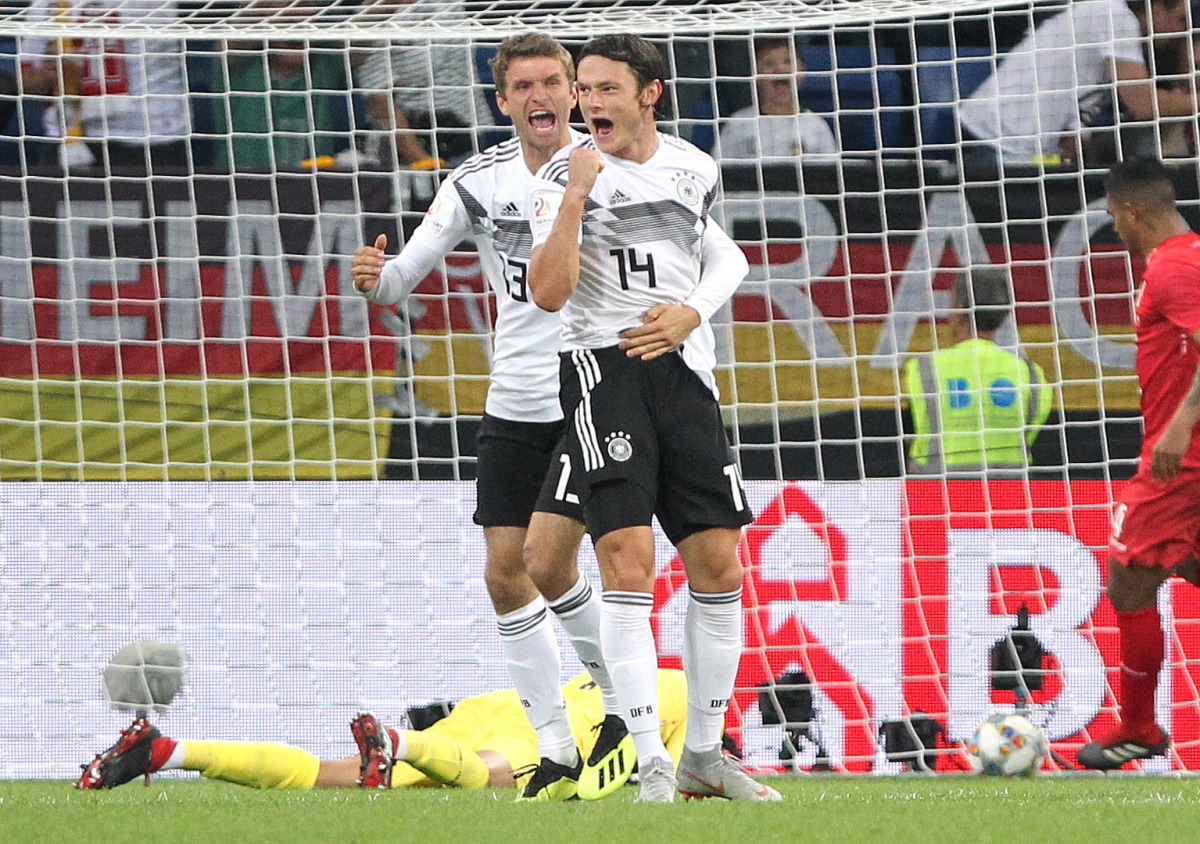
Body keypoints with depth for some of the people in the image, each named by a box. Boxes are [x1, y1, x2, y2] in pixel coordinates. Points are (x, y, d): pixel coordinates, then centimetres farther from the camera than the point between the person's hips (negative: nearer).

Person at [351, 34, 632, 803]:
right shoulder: (480, 182, 1)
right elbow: (403, 276, 2)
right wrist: (375, 277, -20)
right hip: (514, 406, 5)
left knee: (547, 563, -15)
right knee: (505, 575, 3)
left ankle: (624, 713, 6)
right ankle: (557, 752, 14)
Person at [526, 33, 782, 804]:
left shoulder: (693, 168, 10)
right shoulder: (564, 177, -4)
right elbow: (549, 293, -16)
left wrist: (691, 313, 6)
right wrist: (574, 197, -21)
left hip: (684, 368, 5)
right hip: (605, 367, -5)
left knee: (718, 567, 4)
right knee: (628, 560, -16)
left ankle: (705, 755, 17)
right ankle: (652, 763, -16)